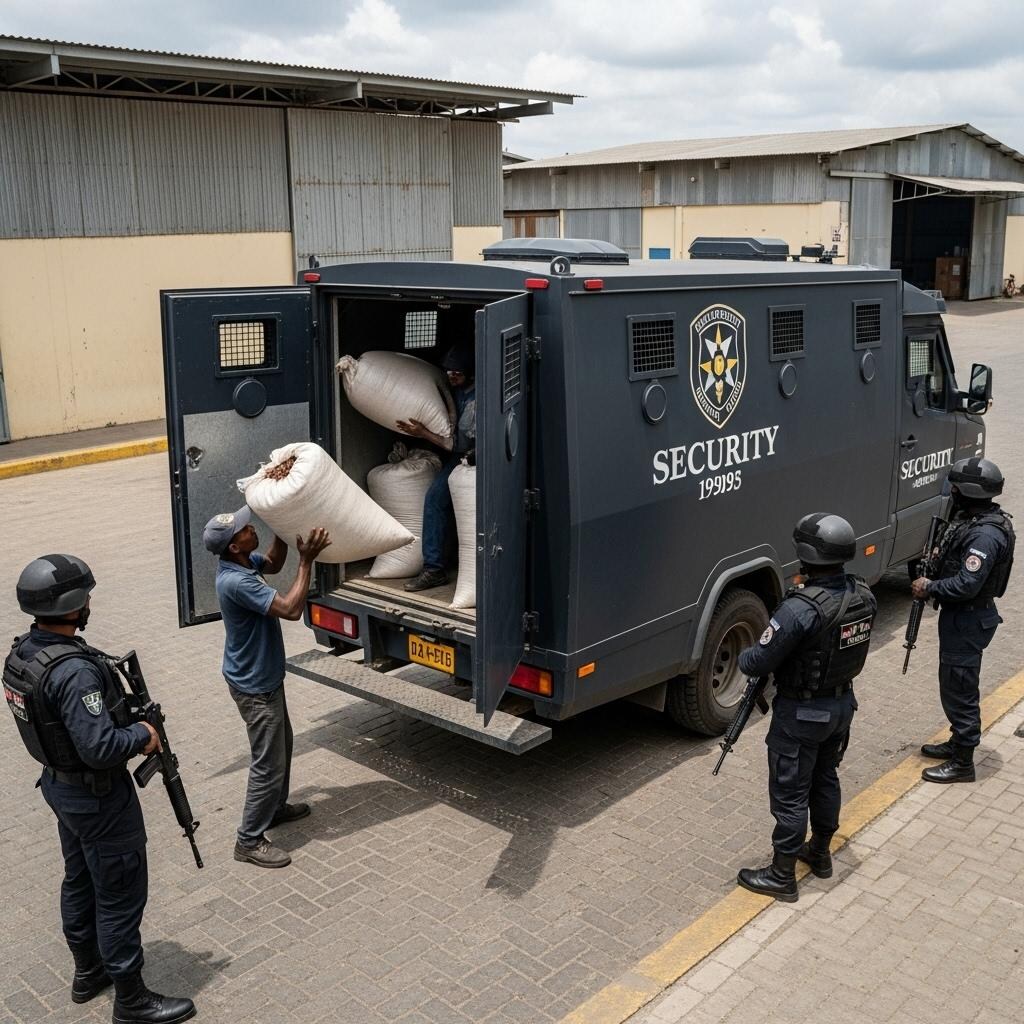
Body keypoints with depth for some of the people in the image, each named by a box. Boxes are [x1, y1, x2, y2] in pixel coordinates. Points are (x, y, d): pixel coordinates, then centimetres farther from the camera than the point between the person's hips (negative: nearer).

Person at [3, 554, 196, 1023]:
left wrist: (125, 720, 3)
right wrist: (142, 735, -14)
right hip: (98, 798, -10)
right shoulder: (74, 671, -32)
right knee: (120, 896, 4)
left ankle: (87, 971, 42)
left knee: (80, 881, 24)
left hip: (59, 785, 10)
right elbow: (100, 747, -33)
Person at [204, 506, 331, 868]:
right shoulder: (236, 581, -32)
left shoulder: (241, 562, -3)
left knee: (282, 743, 26)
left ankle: (275, 807, 44)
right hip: (254, 686, -10)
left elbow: (273, 564, 17)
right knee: (269, 763, 0)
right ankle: (250, 840, 12)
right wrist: (307, 560, -28)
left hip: (264, 677, 10)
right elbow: (290, 609, -34)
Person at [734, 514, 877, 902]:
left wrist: (743, 657, -2)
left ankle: (782, 877, 19)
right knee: (825, 779, 25)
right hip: (842, 704, 8)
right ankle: (820, 853, 42)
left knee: (790, 794, 6)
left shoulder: (801, 609, -31)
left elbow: (758, 662, -23)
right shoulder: (863, 595, -6)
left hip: (802, 713, -8)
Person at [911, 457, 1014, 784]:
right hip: (959, 616, 10)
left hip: (968, 621, -10)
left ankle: (962, 763, 10)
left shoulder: (985, 534, -26)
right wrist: (939, 560, 1)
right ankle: (958, 743, 37)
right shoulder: (972, 518, 5)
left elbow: (966, 584, -28)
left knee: (959, 689, -1)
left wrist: (929, 588, -16)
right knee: (954, 685, 22)